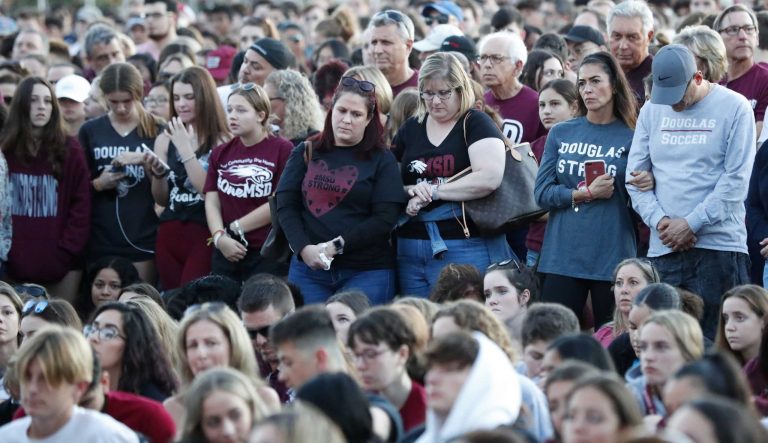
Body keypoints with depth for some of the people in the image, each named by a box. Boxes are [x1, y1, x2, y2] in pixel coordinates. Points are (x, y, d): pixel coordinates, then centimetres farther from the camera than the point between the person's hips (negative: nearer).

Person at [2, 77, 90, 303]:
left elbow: (81, 206, 0)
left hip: (60, 261, -1)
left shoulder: (70, 150, 3)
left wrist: (68, 250, -10)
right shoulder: (5, 149, 6)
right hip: (15, 260, 1)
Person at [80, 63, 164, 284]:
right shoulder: (90, 131, 7)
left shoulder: (156, 131, 3)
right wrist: (98, 184, -9)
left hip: (143, 238, -1)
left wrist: (145, 159, -15)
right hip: (102, 239, 1)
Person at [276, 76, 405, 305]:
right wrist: (304, 248, -11)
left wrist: (335, 246, -12)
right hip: (308, 268, 3)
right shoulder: (306, 152, 12)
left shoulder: (382, 160, 4)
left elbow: (385, 219, -5)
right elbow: (286, 205, 5)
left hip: (366, 272, -3)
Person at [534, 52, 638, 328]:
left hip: (613, 258, -2)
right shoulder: (561, 134, 10)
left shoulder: (631, 138, 2)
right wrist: (587, 194, -9)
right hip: (562, 256, 2)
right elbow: (542, 193, 2)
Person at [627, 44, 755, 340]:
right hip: (664, 247, 4)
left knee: (715, 343, -6)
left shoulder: (734, 108, -1)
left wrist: (691, 224, -12)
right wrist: (659, 220, -6)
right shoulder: (652, 110, 12)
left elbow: (736, 180, -7)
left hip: (719, 246, -4)